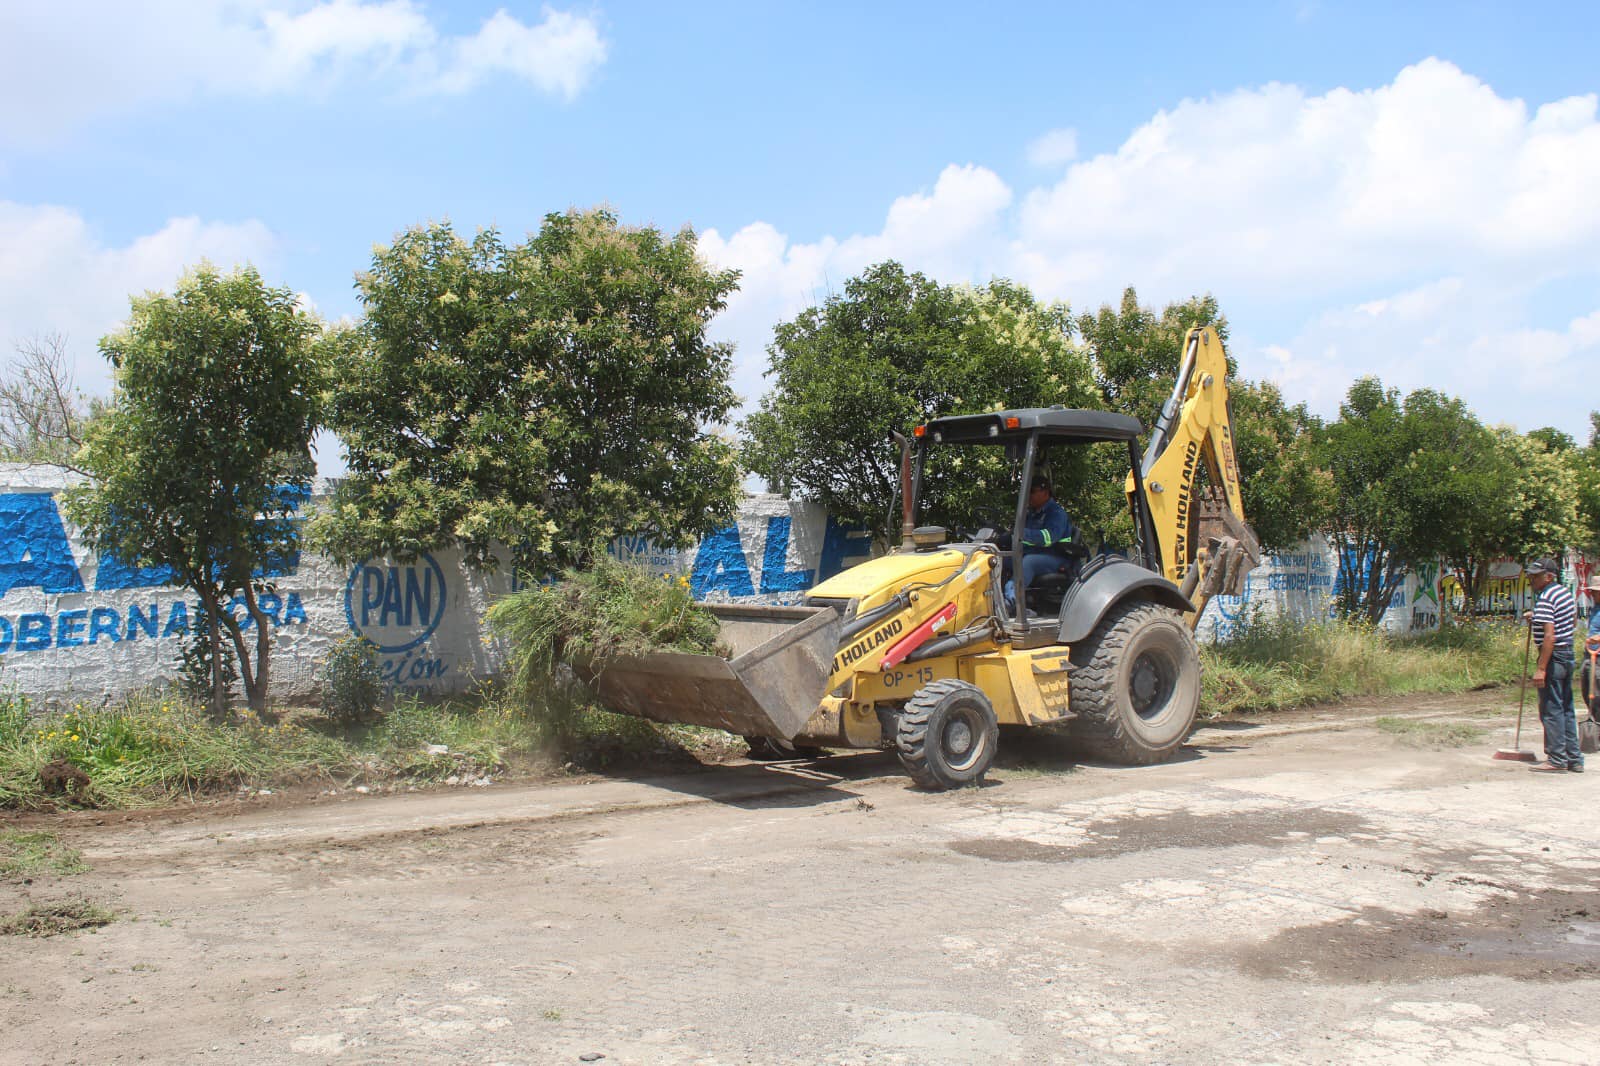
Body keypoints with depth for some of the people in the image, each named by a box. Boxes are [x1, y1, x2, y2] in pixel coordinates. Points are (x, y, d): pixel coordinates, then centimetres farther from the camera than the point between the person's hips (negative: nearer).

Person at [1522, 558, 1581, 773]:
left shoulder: (1546, 599, -18)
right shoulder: (1565, 593, 11)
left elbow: (1550, 636, -23)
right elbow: (1573, 622, 26)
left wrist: (1541, 668, -24)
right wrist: (1537, 618, 22)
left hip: (1553, 657, -9)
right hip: (1568, 654, 9)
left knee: (1551, 710, -3)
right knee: (1566, 709, 15)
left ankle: (1556, 759, 0)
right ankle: (1574, 758, 19)